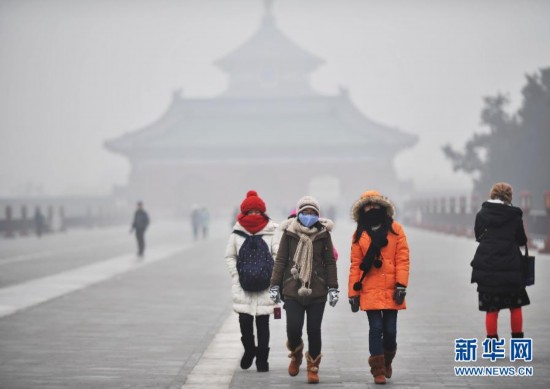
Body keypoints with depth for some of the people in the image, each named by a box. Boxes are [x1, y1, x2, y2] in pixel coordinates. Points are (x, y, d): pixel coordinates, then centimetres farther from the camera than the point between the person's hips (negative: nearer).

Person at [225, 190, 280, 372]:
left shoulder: (272, 232, -1)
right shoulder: (237, 233, 3)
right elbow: (230, 257, 11)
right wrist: (236, 277, 1)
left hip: (265, 287, -1)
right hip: (243, 288, 1)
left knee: (263, 323, 1)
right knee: (245, 320, -7)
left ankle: (262, 359, 12)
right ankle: (249, 349, 20)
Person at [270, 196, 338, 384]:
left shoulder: (323, 233, 4)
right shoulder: (289, 233, 2)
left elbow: (330, 262, 7)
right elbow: (280, 260, 5)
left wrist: (333, 287, 3)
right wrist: (275, 285, 1)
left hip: (317, 291, 0)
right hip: (293, 290, 0)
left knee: (314, 330, 0)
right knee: (293, 328, -8)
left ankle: (313, 367, 17)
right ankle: (296, 354, 24)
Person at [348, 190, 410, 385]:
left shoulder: (395, 229, 4)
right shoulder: (359, 234, 9)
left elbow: (402, 258, -2)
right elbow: (355, 265, 6)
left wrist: (401, 285, -11)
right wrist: (353, 293, 2)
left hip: (391, 290, 0)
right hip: (370, 290, 0)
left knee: (390, 329, 3)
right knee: (376, 328, -4)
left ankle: (387, 362, 30)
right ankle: (378, 370, 6)